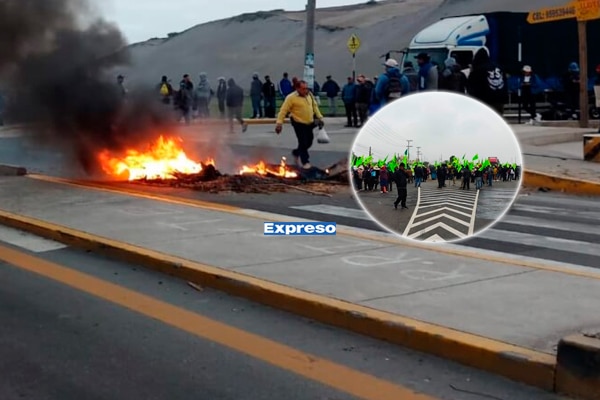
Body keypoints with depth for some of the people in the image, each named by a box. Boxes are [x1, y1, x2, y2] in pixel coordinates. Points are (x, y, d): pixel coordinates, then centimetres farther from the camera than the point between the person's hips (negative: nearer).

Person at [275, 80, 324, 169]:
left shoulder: (310, 95, 4)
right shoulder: (291, 97, -16)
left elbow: (315, 106, 16)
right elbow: (283, 110, -15)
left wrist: (320, 117, 12)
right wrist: (279, 123, -18)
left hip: (309, 123, 7)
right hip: (299, 123, -7)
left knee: (309, 142, 13)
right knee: (303, 143, -5)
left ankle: (296, 152, 38)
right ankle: (305, 162, 11)